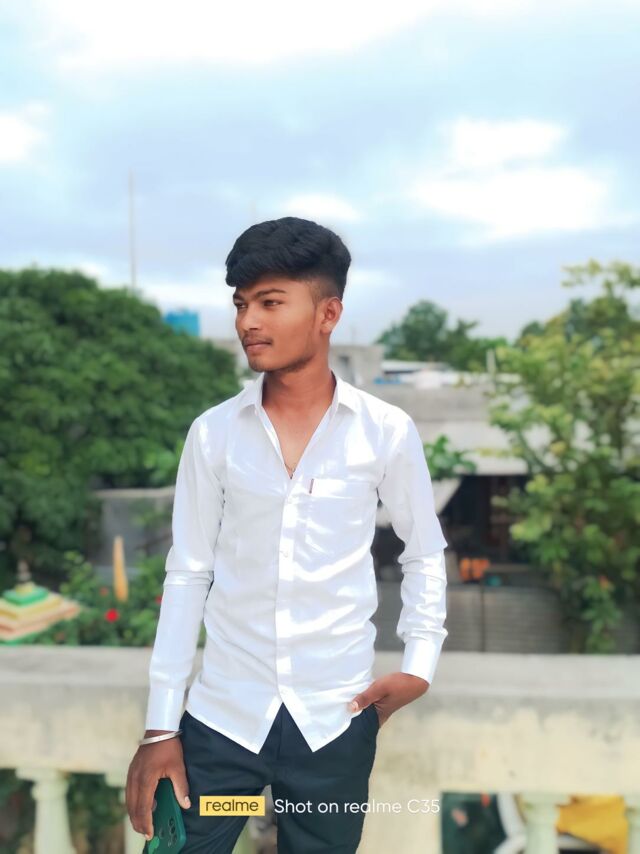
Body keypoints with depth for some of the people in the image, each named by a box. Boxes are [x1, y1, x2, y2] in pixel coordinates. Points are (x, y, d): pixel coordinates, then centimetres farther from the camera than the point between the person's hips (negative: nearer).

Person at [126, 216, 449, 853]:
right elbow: (187, 574, 0)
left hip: (336, 719, 0)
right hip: (222, 714, 1)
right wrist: (160, 725, 0)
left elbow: (424, 554, 7)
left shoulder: (388, 432, -6)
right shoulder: (212, 433, -3)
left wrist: (420, 663, -5)